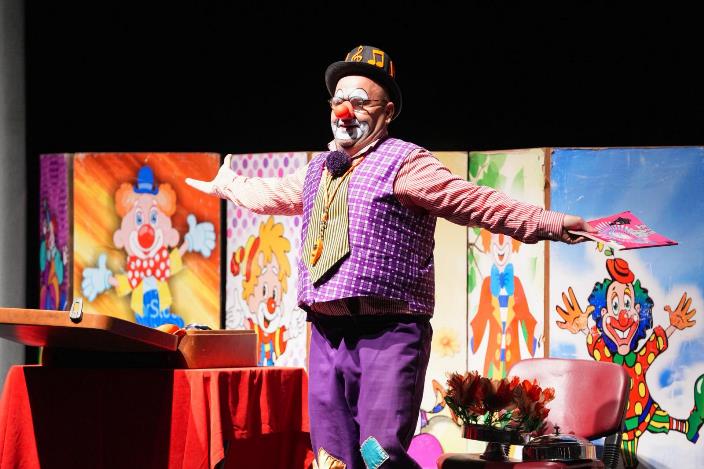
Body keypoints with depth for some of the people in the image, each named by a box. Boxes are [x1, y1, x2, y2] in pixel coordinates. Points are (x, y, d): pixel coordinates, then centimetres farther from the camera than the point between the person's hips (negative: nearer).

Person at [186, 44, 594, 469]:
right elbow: (274, 193, 39)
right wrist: (226, 187, 55)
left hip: (389, 334, -7)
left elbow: (475, 201, -14)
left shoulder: (403, 163, -6)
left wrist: (548, 223, -24)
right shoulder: (319, 170, 18)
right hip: (329, 335, 7)